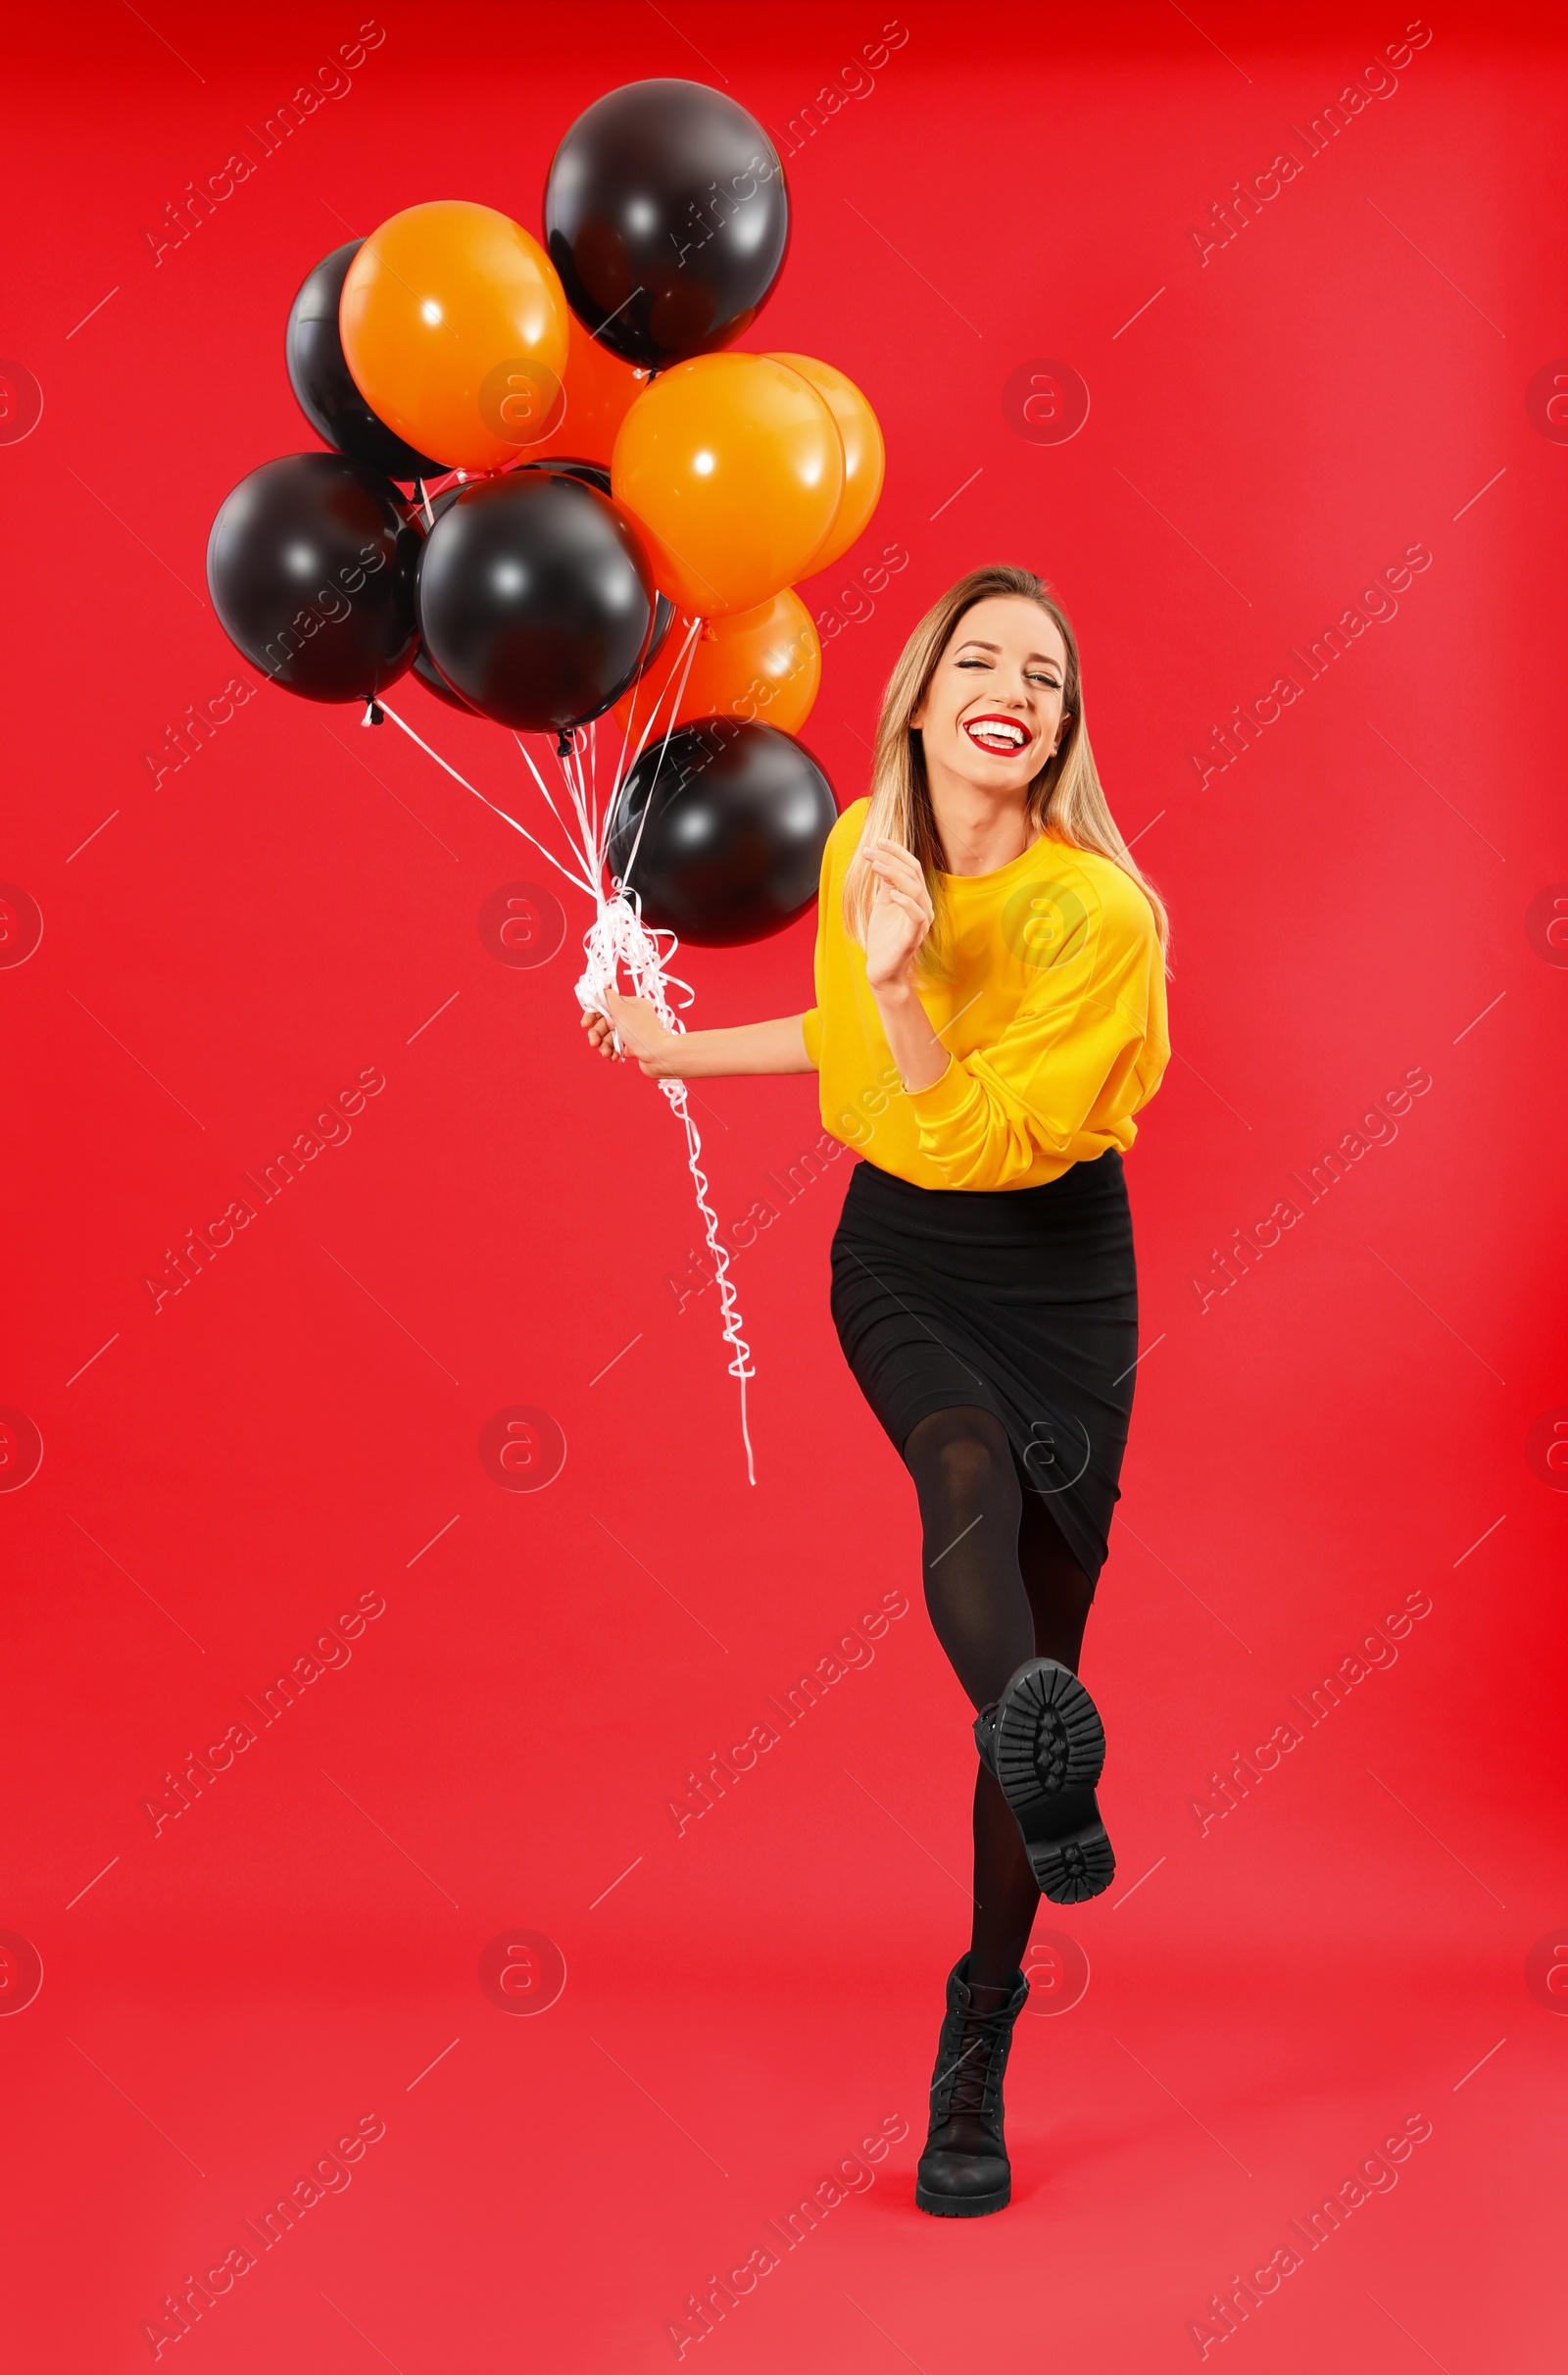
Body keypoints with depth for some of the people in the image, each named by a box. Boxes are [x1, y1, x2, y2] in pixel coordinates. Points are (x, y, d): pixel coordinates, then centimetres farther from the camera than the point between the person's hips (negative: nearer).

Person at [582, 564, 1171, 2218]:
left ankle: (978, 2048, 12)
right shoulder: (863, 844, -4)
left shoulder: (1098, 913, -17)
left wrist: (903, 988, -34)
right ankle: (1042, 1746, -61)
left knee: (1045, 1638, -1)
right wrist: (684, 1049, 23)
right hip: (899, 1258, 3)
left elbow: (981, 1136, -22)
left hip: (1060, 1275, -2)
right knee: (970, 1467, -33)